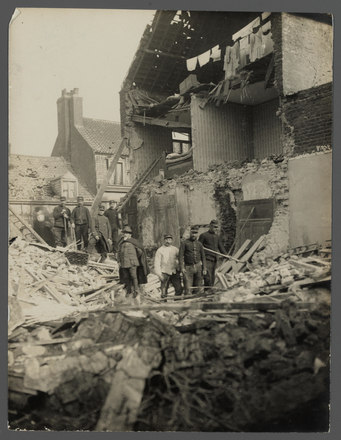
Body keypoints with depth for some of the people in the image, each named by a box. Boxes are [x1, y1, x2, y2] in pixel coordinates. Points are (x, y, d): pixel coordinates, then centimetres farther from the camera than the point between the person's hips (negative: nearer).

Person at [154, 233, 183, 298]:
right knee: (164, 291, -2)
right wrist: (159, 274, -9)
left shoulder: (175, 249, 10)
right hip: (165, 273, -3)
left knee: (179, 289, -1)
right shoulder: (160, 250, 1)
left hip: (174, 273, 3)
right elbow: (157, 263, -1)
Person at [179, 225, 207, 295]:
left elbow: (203, 257, 15)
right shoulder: (184, 243, 1)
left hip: (198, 266, 3)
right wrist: (182, 268, -13)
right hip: (188, 267, -3)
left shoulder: (199, 244, 12)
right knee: (188, 288, -8)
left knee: (199, 288, 3)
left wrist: (204, 269, 7)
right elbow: (181, 256, -4)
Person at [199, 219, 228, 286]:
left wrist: (226, 255, 7)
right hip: (207, 259, -7)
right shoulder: (203, 235, -2)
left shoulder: (217, 236, 17)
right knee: (208, 277, -13)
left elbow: (221, 247, 20)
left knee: (213, 277, 10)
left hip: (214, 259, 7)